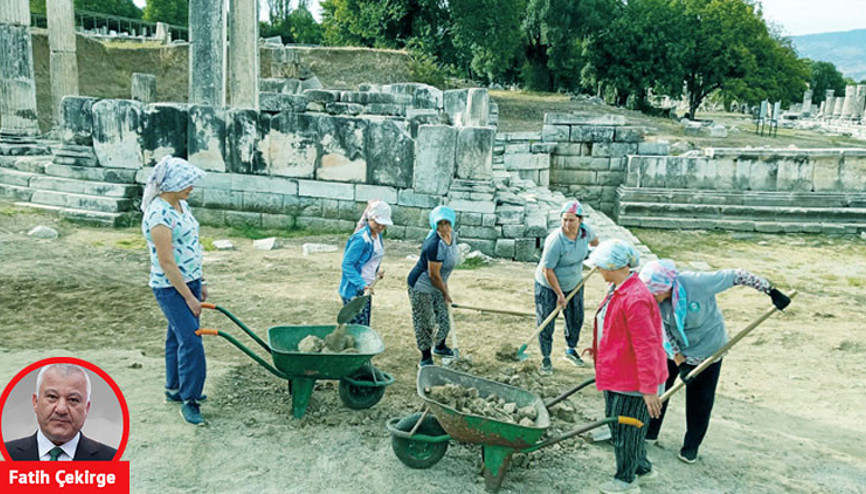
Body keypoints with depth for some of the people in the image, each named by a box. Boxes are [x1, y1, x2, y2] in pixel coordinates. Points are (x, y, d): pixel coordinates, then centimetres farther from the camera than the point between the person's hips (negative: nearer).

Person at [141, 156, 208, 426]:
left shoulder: (181, 205, 7)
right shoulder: (158, 215, -22)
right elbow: (166, 263, -22)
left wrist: (200, 282, 16)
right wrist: (189, 297, -18)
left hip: (190, 281, 9)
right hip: (171, 288, -9)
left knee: (178, 336, 18)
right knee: (191, 340, -8)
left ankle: (174, 388, 33)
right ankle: (188, 401, 3)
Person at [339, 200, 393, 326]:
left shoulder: (378, 235, 7)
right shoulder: (361, 238, -20)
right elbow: (347, 264, -23)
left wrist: (377, 271, 8)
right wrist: (362, 285, -30)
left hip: (365, 289, 9)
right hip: (353, 291, -9)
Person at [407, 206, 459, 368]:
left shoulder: (452, 235, -4)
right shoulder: (435, 245, -32)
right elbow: (434, 275, -24)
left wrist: (445, 286, 17)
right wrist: (446, 293, -9)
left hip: (437, 287, 8)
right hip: (421, 287, -8)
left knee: (444, 319, 18)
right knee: (425, 323, 3)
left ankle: (440, 347, 45)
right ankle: (426, 359, 20)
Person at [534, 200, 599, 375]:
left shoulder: (585, 230, -15)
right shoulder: (555, 241, -32)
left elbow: (593, 240, 12)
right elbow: (547, 270, -25)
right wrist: (559, 294, -19)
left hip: (574, 284, 6)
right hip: (548, 286, -6)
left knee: (576, 318, 16)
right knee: (546, 323, -1)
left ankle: (571, 350, 40)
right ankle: (546, 359, 17)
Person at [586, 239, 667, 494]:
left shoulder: (635, 299, -28)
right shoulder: (618, 290, 5)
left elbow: (646, 346, -27)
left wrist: (649, 390, -25)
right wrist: (600, 348, 29)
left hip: (631, 380, -10)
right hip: (616, 373, 10)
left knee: (625, 428, 7)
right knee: (615, 421, 23)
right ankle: (643, 468, 42)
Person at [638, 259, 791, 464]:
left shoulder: (698, 283, -35)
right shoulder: (652, 299, -22)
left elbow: (738, 276, -23)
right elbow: (662, 330, -12)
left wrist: (772, 292, -18)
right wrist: (679, 360, -17)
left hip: (706, 350, -3)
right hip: (673, 350, 3)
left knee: (700, 401, 6)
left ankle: (691, 446, 27)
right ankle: (650, 433, 31)